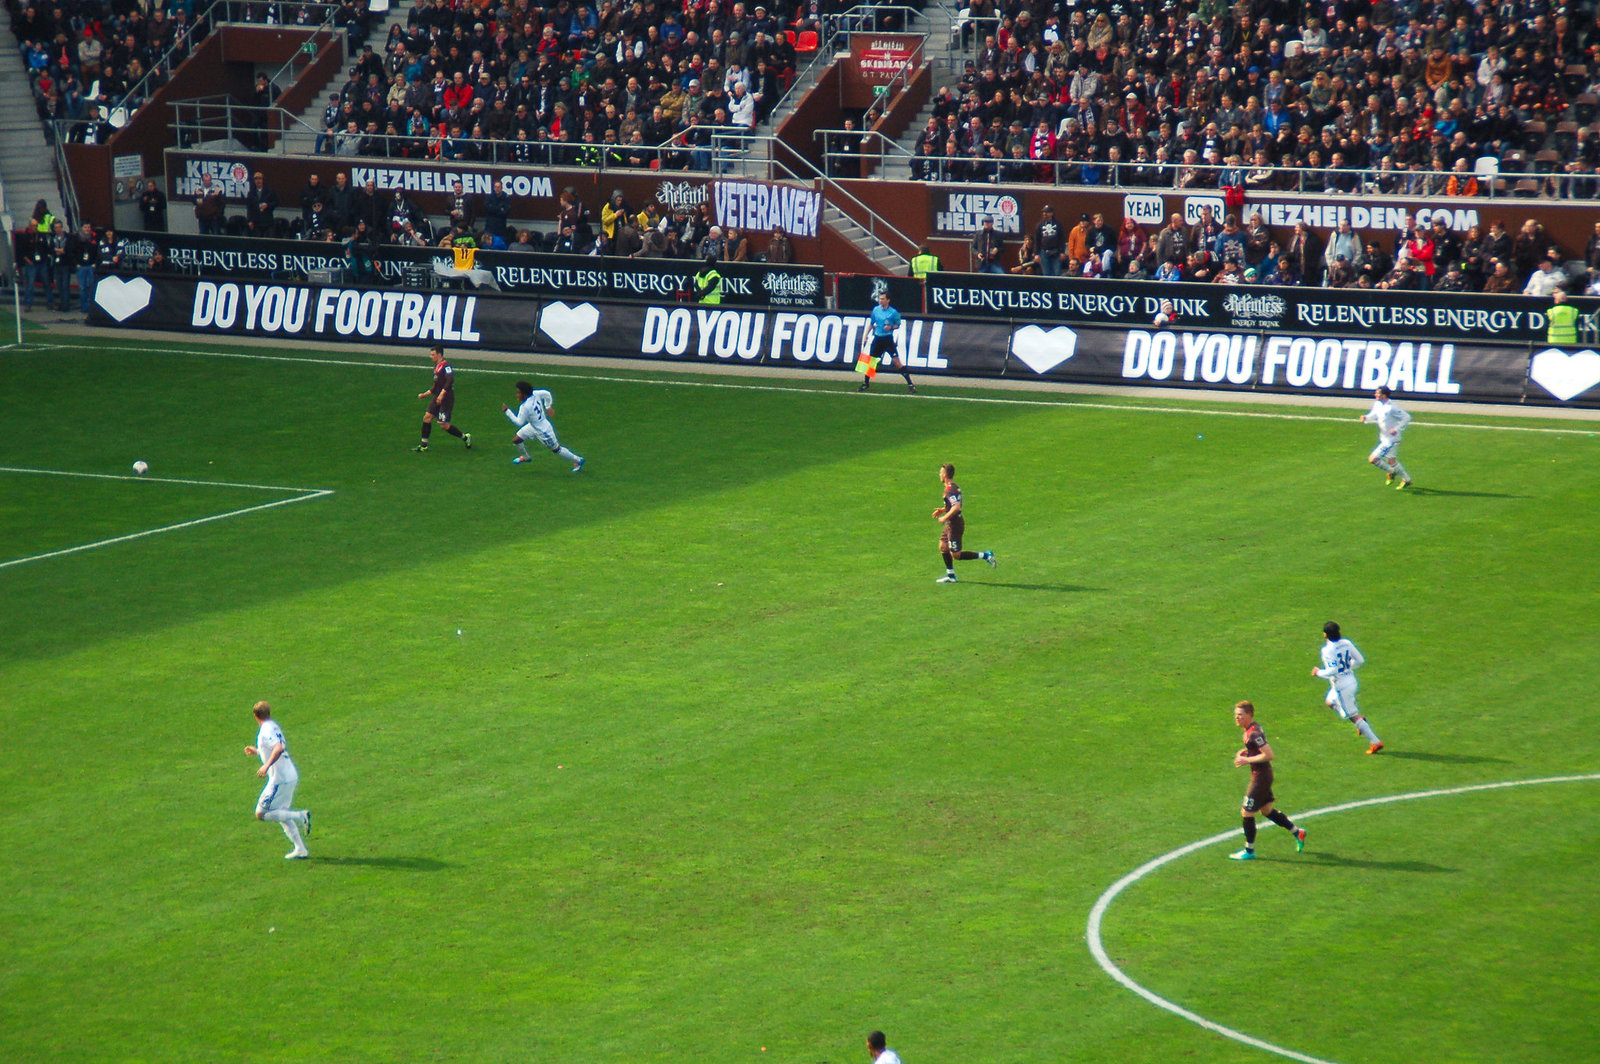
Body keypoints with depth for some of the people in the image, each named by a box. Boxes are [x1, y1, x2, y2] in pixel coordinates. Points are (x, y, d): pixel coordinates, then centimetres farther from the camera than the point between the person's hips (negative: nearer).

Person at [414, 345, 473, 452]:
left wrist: (442, 394, -34)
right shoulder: (436, 367, 17)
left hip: (446, 399, -9)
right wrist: (425, 394, 23)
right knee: (427, 417, 1)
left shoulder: (446, 366, -13)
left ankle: (465, 437, 11)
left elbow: (450, 380, -27)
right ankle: (423, 445, 6)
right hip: (437, 398, 9)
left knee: (444, 425, -8)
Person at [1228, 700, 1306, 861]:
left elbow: (1269, 755, -27)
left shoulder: (1253, 733, -24)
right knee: (1267, 810, 23)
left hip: (1260, 777, -10)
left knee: (1246, 812, -2)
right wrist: (1244, 752, 8)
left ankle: (1249, 851, 11)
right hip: (1264, 774, 10)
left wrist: (1247, 760, -22)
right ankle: (1297, 833, 34)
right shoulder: (1253, 728, 7)